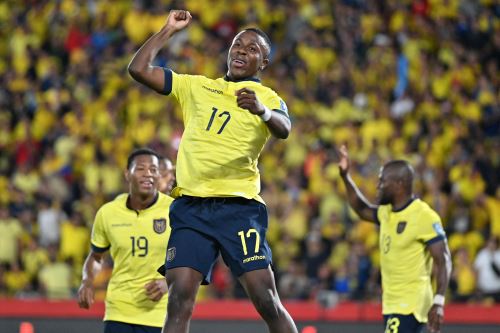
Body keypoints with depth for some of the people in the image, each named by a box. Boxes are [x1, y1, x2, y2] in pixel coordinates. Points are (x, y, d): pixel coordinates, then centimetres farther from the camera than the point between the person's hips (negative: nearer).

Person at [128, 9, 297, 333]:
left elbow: (284, 129, -18)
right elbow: (138, 69, 15)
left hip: (239, 206, -3)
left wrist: (262, 110, -39)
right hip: (191, 206, 3)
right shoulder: (197, 86, 18)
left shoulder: (268, 98, 6)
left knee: (267, 300, -10)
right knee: (179, 300, -9)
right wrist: (168, 30, 14)